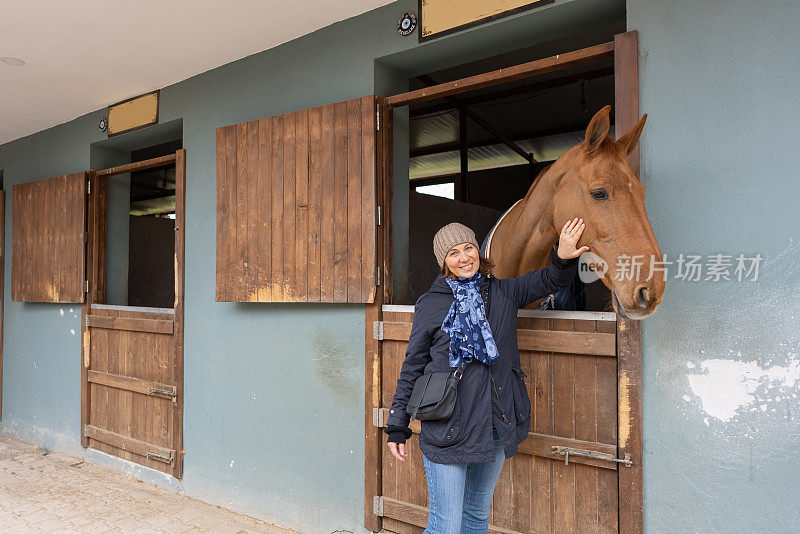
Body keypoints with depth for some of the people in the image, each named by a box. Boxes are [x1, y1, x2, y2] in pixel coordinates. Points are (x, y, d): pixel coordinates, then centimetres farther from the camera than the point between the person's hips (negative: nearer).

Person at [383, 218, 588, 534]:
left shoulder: (503, 293, 5)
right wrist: (397, 427, 1)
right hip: (447, 431, -4)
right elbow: (412, 368, 0)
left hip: (496, 428, 4)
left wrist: (563, 258, -13)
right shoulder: (430, 304, -4)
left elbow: (552, 280, 11)